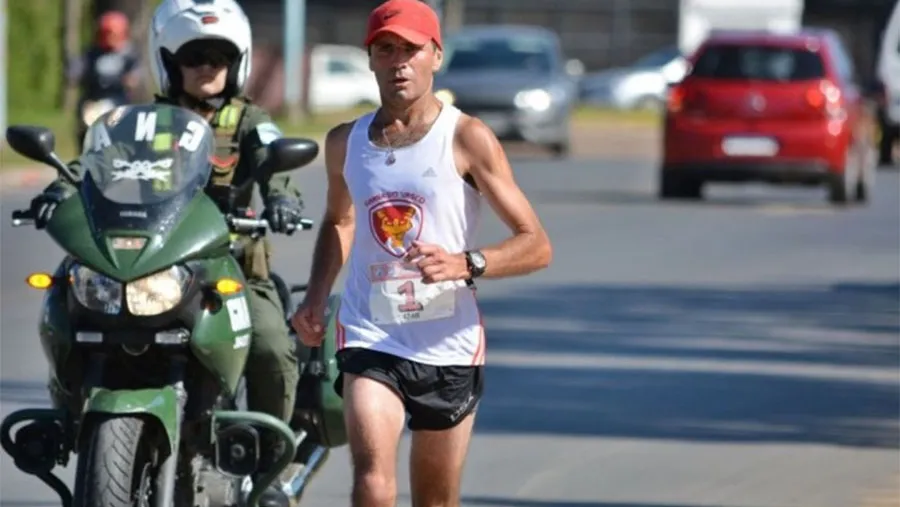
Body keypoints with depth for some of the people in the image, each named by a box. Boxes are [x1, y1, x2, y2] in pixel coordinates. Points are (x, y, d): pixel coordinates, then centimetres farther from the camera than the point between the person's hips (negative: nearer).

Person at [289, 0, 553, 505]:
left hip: (448, 343, -1)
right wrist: (316, 297, 12)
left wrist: (466, 264, -26)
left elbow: (537, 246, -7)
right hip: (370, 337, 1)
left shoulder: (467, 138, -4)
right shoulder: (346, 142, 8)